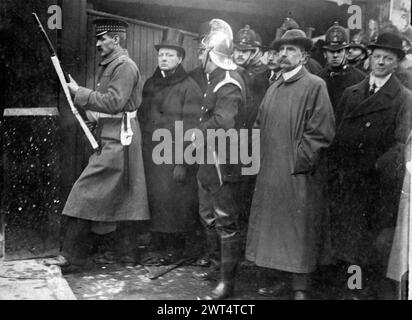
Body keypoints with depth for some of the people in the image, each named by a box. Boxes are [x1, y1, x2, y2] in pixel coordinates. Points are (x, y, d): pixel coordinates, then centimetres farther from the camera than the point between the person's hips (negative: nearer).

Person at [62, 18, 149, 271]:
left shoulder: (124, 66, -11)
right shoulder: (110, 65, 19)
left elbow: (113, 102, -20)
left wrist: (79, 92, -14)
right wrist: (93, 113, 6)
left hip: (118, 140, -10)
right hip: (111, 138, 10)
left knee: (87, 194, -10)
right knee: (122, 197, 13)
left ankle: (74, 257, -4)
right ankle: (128, 253, 22)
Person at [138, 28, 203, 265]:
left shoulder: (189, 87, -5)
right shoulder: (150, 84, 16)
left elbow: (189, 128, -11)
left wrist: (182, 163, -16)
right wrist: (142, 151, 11)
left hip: (175, 156, -6)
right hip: (151, 155, 6)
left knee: (176, 203, -1)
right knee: (154, 201, 6)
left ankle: (176, 249, 13)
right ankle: (158, 248, 16)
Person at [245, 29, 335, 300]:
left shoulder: (315, 86, -8)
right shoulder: (274, 88, 14)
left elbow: (322, 131, -14)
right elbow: (261, 126, 20)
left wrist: (299, 160, -15)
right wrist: (264, 156, 9)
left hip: (299, 174, -7)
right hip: (271, 173, 7)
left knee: (300, 231, 0)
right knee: (277, 228, 13)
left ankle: (301, 288, 10)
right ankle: (288, 279, 27)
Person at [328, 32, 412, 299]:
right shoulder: (351, 93, 13)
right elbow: (339, 134, 11)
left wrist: (376, 166, -20)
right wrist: (339, 166, 1)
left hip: (381, 180, -4)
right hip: (349, 177, 4)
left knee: (377, 237, 4)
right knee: (345, 230, 7)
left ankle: (370, 288, 19)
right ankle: (352, 284, 21)